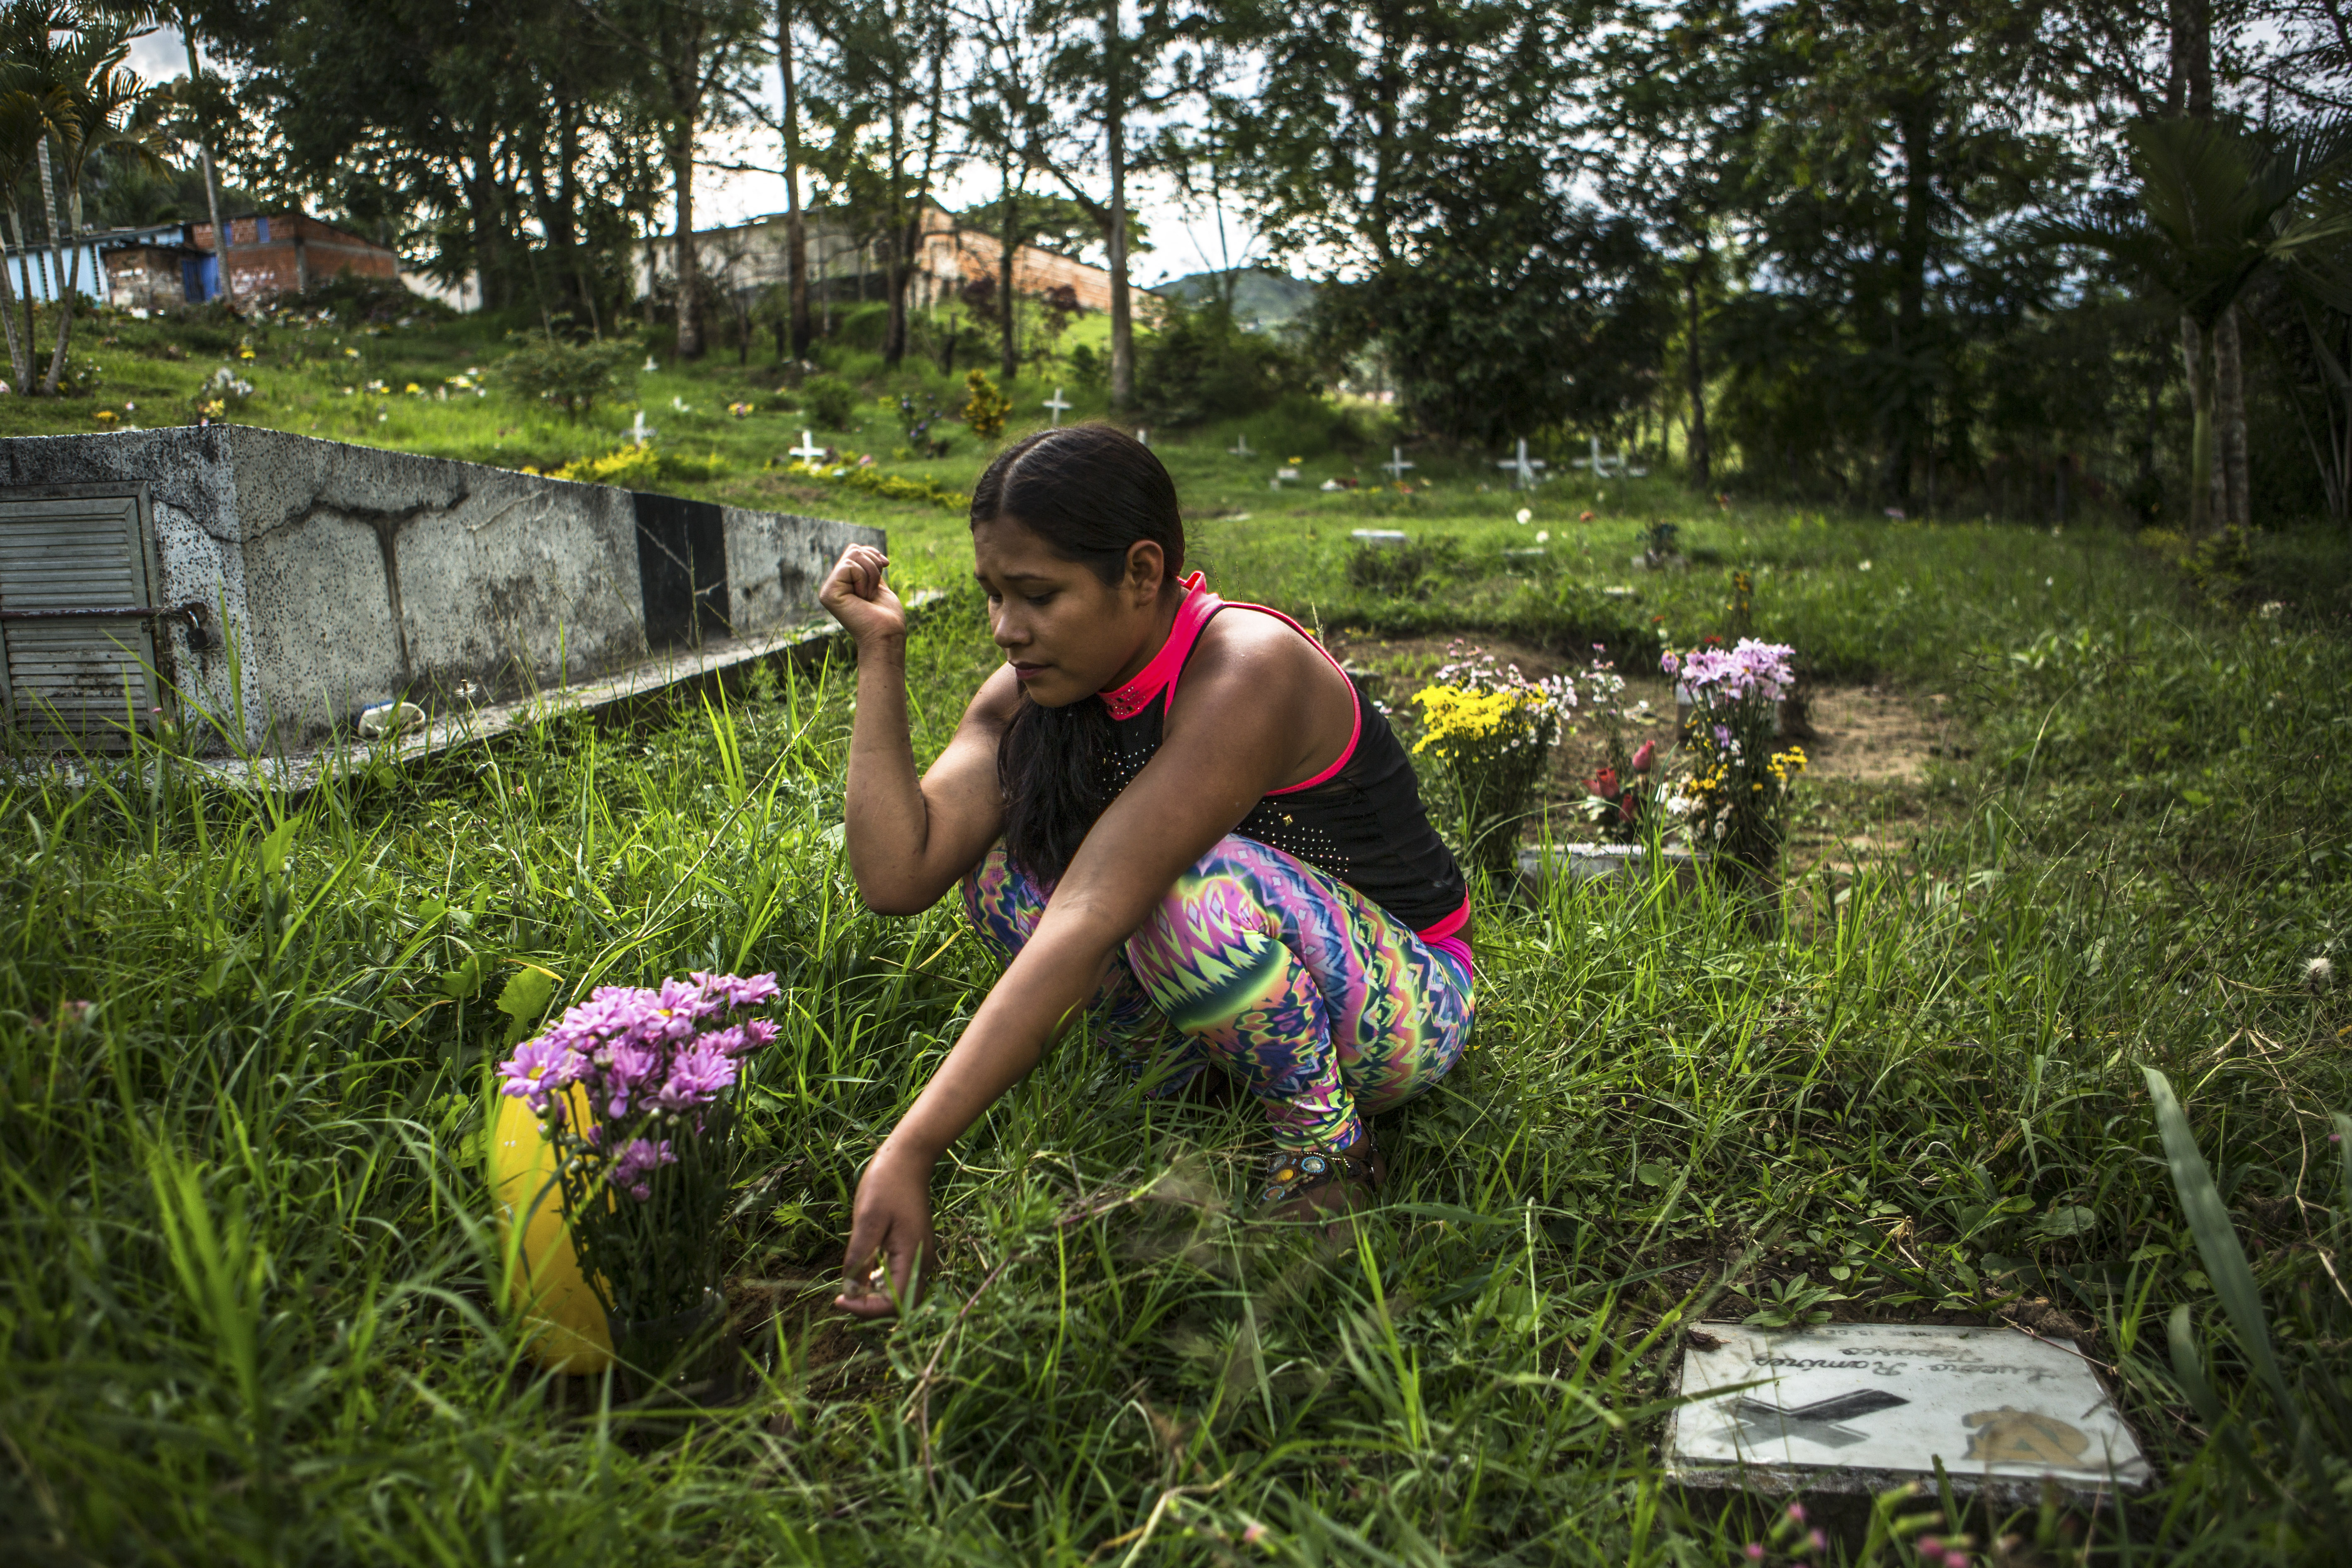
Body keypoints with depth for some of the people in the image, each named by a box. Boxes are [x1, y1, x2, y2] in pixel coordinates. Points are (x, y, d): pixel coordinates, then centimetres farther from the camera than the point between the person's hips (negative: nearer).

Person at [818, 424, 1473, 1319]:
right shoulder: (1034, 691, -6)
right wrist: (880, 650, -18)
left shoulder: (1247, 671, -30)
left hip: (1408, 1002, -6)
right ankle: (1181, 1095, 2)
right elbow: (898, 878, -17)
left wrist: (910, 1153, -41)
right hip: (1260, 986, 6)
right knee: (1002, 869, -12)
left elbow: (1090, 921, -38)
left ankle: (1327, 1151, -11)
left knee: (1190, 890, -35)